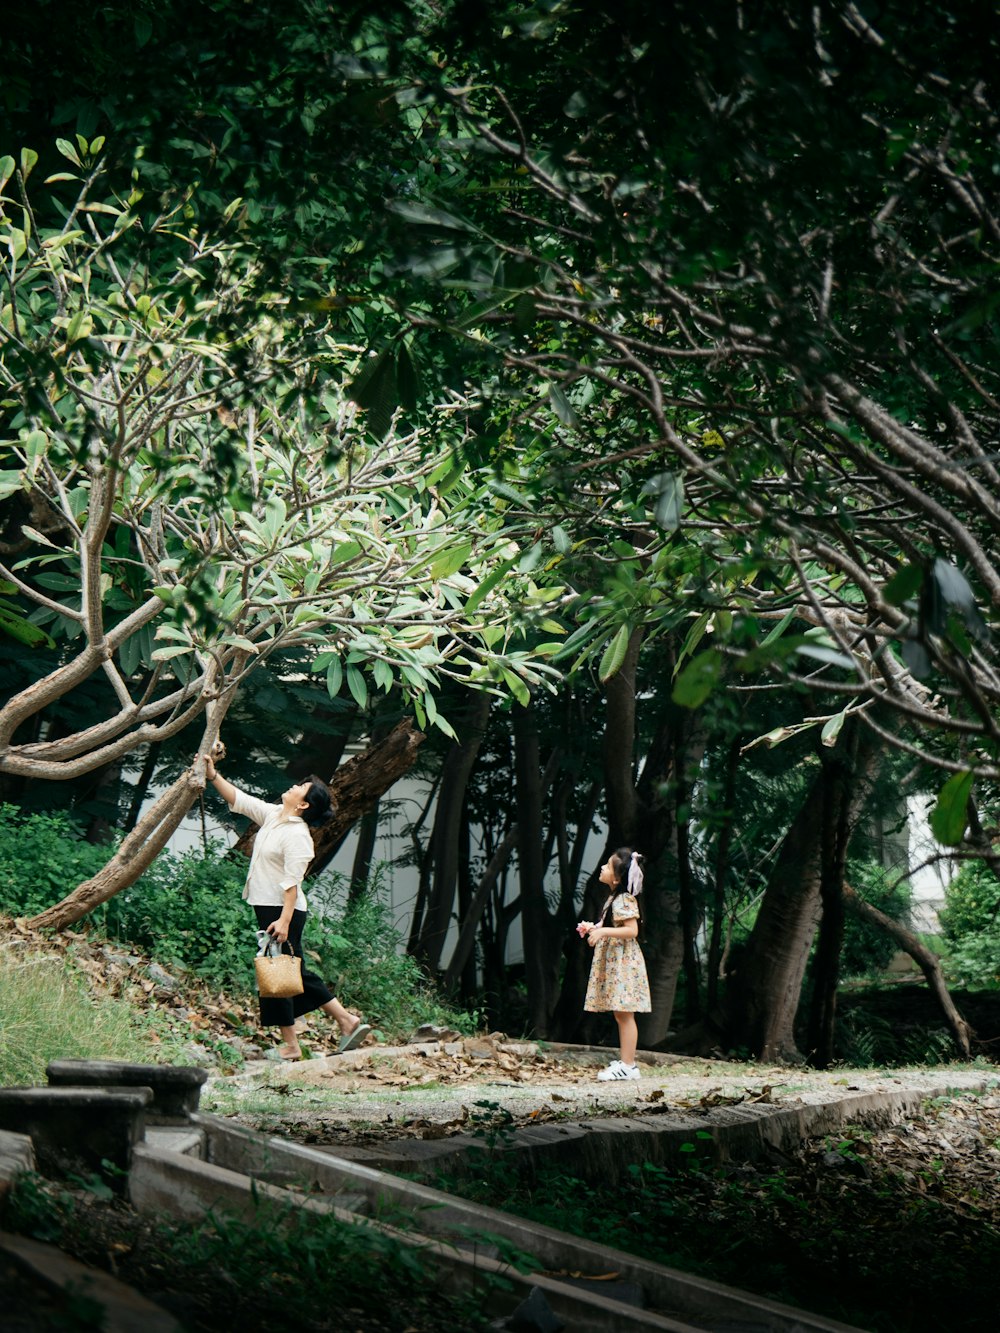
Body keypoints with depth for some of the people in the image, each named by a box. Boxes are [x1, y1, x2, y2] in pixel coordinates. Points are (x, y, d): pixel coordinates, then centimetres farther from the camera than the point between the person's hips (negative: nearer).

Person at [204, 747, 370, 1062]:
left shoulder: (297, 835, -17)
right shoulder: (272, 815, 9)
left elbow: (292, 881, -22)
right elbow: (238, 800, 16)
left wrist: (284, 920, -27)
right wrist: (213, 776, 7)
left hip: (282, 910, -9)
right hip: (266, 906, 9)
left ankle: (290, 1046, 7)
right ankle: (347, 1021, 17)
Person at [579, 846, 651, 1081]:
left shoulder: (624, 901, -16)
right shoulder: (615, 898, 14)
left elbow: (632, 930, -25)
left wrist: (603, 931, -29)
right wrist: (593, 927, 13)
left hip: (623, 963, -10)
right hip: (612, 962, 10)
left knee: (624, 1014, -8)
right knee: (620, 1015, 12)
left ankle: (628, 1066, -6)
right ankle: (625, 1060, 18)